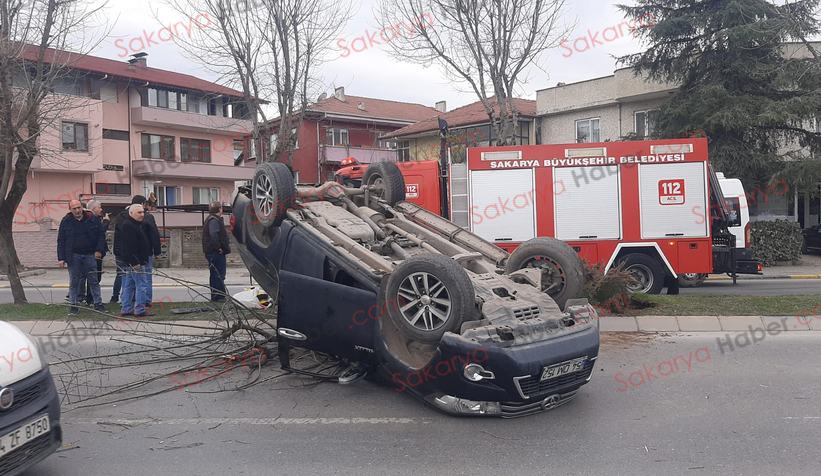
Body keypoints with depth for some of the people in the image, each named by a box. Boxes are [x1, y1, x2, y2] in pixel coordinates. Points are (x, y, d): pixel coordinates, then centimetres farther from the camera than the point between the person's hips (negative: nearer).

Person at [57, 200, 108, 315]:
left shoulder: (92, 219, 1)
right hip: (73, 256, 0)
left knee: (94, 281, 6)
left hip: (90, 255, 0)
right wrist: (61, 258, -5)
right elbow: (61, 241, 2)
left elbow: (101, 234, 4)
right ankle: (73, 306, 14)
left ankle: (98, 304, 14)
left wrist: (99, 250, -7)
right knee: (73, 282, 6)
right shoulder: (66, 221, 2)